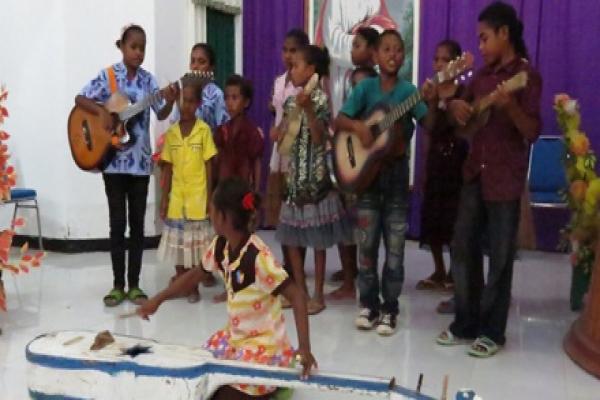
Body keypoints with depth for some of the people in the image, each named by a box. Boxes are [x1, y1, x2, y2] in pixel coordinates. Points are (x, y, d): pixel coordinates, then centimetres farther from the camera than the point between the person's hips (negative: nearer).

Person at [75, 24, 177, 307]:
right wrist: (102, 111, -19)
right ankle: (118, 285, 12)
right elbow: (80, 99, -3)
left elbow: (162, 115, -1)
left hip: (140, 161, 2)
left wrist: (169, 101, -20)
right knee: (117, 223, 2)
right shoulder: (107, 76, -2)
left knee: (137, 222, 6)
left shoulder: (148, 80, 5)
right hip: (113, 160, -2)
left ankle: (134, 284, 14)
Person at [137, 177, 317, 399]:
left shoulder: (259, 256, -28)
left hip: (263, 346, -8)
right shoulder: (220, 246, -4)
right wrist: (157, 300, 8)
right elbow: (195, 275, 13)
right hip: (233, 336, 8)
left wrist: (304, 348, -36)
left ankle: (276, 382, 12)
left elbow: (297, 297, -28)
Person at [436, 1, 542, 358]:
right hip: (476, 172, 7)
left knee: (500, 257, 2)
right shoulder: (484, 74, 11)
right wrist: (455, 105, -2)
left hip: (506, 178, -7)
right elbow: (462, 105, 22)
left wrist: (510, 107, -32)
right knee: (463, 247, 9)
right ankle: (466, 324, 21)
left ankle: (493, 332, 14)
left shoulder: (527, 76, -9)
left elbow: (533, 132, -14)